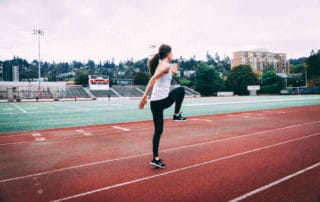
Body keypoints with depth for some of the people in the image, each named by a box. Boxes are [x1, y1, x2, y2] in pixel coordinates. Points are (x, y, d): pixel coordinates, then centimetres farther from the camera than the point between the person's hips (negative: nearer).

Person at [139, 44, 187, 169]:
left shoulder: (160, 65, 19)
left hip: (155, 102, 8)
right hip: (162, 100, -8)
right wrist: (145, 96, -27)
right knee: (181, 90, 18)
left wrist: (172, 72, 31)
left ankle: (156, 158, 18)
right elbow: (153, 79, -22)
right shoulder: (166, 65, -8)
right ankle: (176, 115, 21)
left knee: (158, 130, 13)